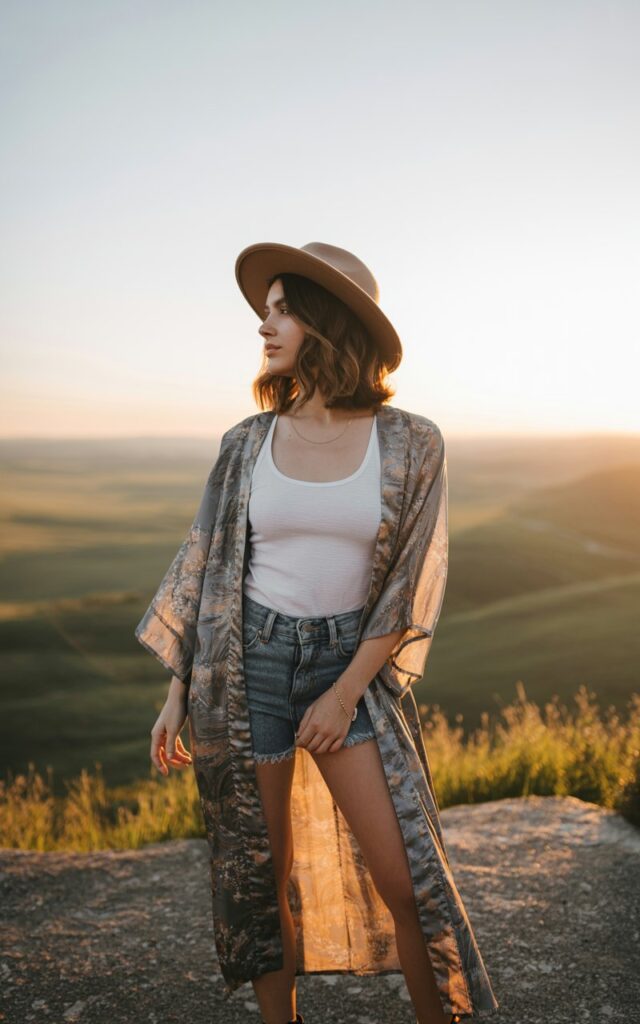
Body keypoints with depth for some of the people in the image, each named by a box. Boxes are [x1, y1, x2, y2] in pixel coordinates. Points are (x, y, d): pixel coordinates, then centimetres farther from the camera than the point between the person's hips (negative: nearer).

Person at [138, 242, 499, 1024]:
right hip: (246, 666, 2)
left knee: (406, 880, -5)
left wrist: (345, 695, -10)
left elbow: (412, 583, -7)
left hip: (352, 666, -1)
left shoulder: (411, 443, -6)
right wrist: (177, 693, 3)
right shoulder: (248, 444, 0)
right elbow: (204, 566, 5)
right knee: (264, 874, 10)